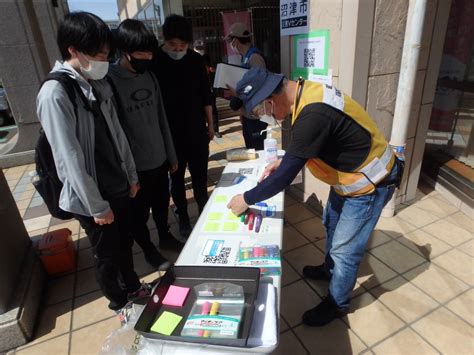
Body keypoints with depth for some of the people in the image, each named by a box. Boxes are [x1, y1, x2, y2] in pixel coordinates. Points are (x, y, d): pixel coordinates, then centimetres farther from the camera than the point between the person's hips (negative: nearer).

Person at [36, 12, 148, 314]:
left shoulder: (100, 84, 2)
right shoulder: (55, 94, -21)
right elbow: (70, 158, -20)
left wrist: (131, 175, 11)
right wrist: (97, 206, -15)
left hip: (119, 186, 6)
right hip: (92, 198, -6)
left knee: (125, 243, 24)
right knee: (107, 254, 15)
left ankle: (132, 286, 49)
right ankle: (119, 301, 41)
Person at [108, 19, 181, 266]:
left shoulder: (149, 76, 4)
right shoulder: (109, 81, -16)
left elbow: (161, 119, 9)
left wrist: (171, 155, 11)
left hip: (159, 160, 6)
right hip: (135, 166, -5)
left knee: (162, 204, 22)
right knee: (139, 213, 14)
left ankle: (165, 237, 46)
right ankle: (149, 250, 37)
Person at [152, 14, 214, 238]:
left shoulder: (196, 60, 1)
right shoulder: (154, 62, -8)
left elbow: (206, 94, 8)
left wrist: (210, 123, 9)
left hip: (197, 131, 2)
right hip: (170, 134, -2)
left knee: (200, 176, 11)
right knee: (177, 178, 11)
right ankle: (183, 217, 28)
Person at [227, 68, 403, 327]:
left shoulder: (313, 115, -37)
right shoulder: (306, 92, -6)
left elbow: (285, 177, -30)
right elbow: (306, 146, 11)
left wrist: (247, 199, -17)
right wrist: (284, 161, 2)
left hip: (370, 183, -9)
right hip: (350, 174, 10)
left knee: (345, 249, 6)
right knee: (332, 224, 26)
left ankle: (337, 303, 31)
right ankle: (330, 270, 51)